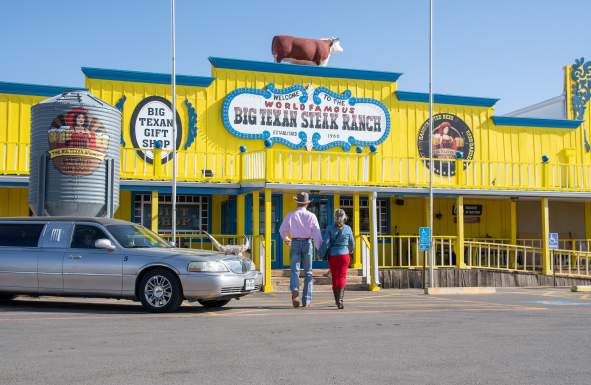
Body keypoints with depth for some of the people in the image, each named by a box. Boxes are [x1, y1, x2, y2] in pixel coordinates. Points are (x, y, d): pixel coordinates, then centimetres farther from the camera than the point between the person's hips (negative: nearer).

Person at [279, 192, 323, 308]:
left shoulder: (291, 215, 2)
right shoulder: (311, 216, -2)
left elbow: (282, 230, 8)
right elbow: (317, 233, -7)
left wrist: (285, 239, 29)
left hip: (295, 243, 0)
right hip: (307, 243, 0)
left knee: (295, 270, 1)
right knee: (308, 272, 8)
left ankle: (295, 290, -28)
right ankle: (306, 300, 9)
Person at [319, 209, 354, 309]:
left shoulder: (330, 228, -5)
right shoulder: (347, 228, -1)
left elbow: (325, 243, -11)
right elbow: (352, 243, 9)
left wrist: (321, 255, -1)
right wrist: (350, 251, 29)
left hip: (332, 255, 1)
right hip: (344, 255, -1)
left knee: (335, 277, 13)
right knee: (342, 276, -2)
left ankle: (337, 300, 23)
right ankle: (340, 299, -21)